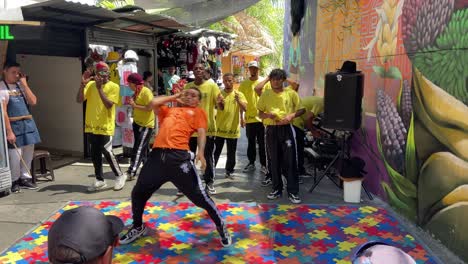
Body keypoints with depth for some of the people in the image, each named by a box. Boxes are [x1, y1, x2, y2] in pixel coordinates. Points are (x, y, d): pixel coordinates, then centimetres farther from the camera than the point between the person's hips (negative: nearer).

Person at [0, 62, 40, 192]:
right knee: (15, 155, -4)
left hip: (28, 124, 6)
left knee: (28, 153, 13)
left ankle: (25, 178, 28)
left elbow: (33, 102, 1)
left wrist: (25, 84, -3)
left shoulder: (21, 86, 13)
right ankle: (14, 181, 16)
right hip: (14, 125, -6)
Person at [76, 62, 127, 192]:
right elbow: (79, 100, -3)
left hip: (105, 126, -5)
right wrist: (83, 84, -15)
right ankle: (100, 180, 22)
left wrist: (99, 88, -22)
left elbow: (109, 105, -18)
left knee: (107, 152, -6)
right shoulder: (90, 85, 6)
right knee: (95, 154, 10)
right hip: (91, 126, 5)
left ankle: (120, 176, 14)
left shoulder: (114, 87, -7)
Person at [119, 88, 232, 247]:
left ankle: (222, 228, 17)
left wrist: (201, 152, -13)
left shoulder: (198, 112, 17)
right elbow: (154, 103, 14)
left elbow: (201, 132, 4)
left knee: (199, 196, -4)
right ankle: (138, 227, 38)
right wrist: (175, 97, 25)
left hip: (179, 156, -4)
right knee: (138, 192, 13)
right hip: (157, 155, 5)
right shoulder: (169, 110, 28)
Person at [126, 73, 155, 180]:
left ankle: (131, 172, -11)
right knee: (143, 149, 15)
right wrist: (132, 104, 0)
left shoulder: (146, 92, -15)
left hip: (146, 125, -9)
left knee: (138, 149, -10)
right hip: (137, 123, 9)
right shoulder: (136, 92, 11)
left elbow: (149, 108, -22)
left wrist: (135, 105, -18)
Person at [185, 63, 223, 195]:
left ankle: (209, 183, 19)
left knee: (208, 157, 7)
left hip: (208, 127, -2)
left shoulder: (211, 86, -4)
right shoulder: (187, 87, 4)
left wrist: (220, 101, -32)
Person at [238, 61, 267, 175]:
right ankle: (251, 163, 23)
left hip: (261, 117, -1)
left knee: (262, 143, 3)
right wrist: (241, 117, 0)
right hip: (249, 118, 2)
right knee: (251, 142, 12)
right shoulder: (244, 84, 4)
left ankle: (264, 164, 12)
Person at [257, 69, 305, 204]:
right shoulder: (265, 94, 6)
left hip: (286, 129, -2)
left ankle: (293, 191, 5)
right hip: (271, 130, 2)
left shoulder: (291, 93, 2)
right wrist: (267, 115, -11)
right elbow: (260, 113, 11)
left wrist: (292, 115, -14)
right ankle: (277, 189, 21)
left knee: (290, 161, -2)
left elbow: (301, 109, 5)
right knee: (274, 161, 8)